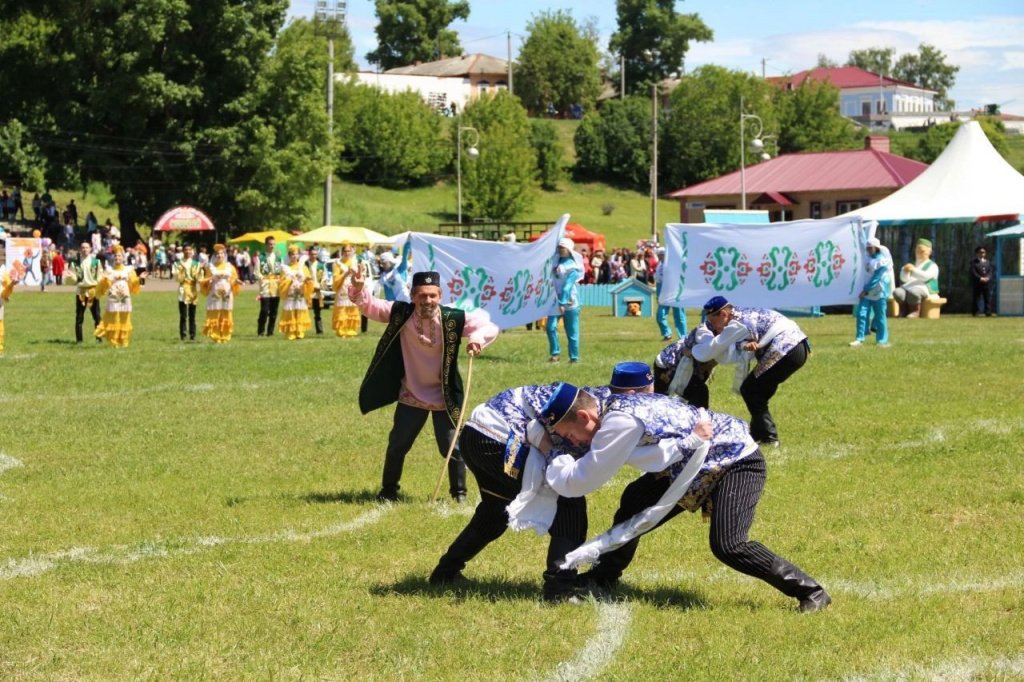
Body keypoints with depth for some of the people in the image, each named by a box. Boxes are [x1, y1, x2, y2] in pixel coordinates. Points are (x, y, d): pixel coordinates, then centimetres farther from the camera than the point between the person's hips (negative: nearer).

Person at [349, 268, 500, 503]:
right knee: (397, 445, 14)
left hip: (445, 396, -2)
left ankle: (459, 492, 22)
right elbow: (369, 305, -9)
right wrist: (359, 289, -29)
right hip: (411, 395, 2)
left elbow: (490, 326, -14)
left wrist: (478, 338, -36)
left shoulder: (454, 319, -19)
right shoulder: (400, 314, -14)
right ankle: (389, 490, 33)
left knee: (453, 447, 2)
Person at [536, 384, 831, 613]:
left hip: (737, 460, -10)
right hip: (698, 465, 10)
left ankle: (809, 591, -11)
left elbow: (577, 483, -24)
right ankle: (603, 578, 29)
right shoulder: (614, 407, -3)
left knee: (728, 546, -23)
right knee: (634, 503, 11)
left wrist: (550, 455, -8)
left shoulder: (620, 423, -28)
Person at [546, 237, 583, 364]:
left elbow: (568, 285, -17)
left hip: (569, 302, -6)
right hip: (556, 300, 6)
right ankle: (555, 353, 3)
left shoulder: (573, 265, -10)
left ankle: (574, 358, 7)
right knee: (551, 326, -7)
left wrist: (563, 303, -23)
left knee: (572, 332, 0)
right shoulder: (556, 261, 10)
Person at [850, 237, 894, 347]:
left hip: (879, 293, -7)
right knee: (861, 314, -3)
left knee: (880, 316, 0)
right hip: (866, 292, 7)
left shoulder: (883, 260, -11)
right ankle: (860, 338, 1)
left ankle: (882, 340, 9)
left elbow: (876, 278, -17)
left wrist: (865, 290, -18)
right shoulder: (869, 258, 12)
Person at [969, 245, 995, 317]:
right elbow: (973, 272, -6)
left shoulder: (988, 262, 15)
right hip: (977, 283, -3)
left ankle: (988, 312, 0)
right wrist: (980, 278, -16)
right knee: (977, 297, -3)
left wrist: (988, 278, -10)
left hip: (987, 283, 3)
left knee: (988, 298, -1)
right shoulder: (974, 262, 3)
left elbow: (992, 271, 9)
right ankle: (976, 311, 0)